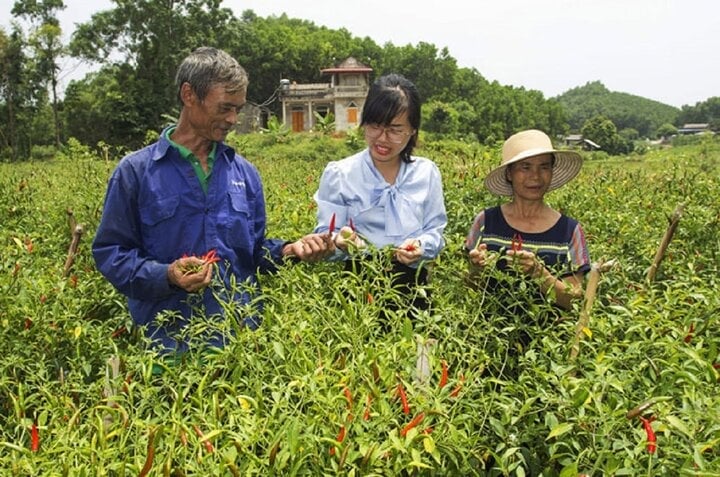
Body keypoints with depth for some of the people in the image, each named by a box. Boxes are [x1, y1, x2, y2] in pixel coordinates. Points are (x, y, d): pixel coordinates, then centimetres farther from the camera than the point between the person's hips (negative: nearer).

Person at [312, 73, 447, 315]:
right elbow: (325, 238, -5)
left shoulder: (427, 173, 4)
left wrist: (421, 246, -15)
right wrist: (339, 241, -27)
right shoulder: (338, 173, -3)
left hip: (412, 288, 2)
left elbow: (436, 231, 6)